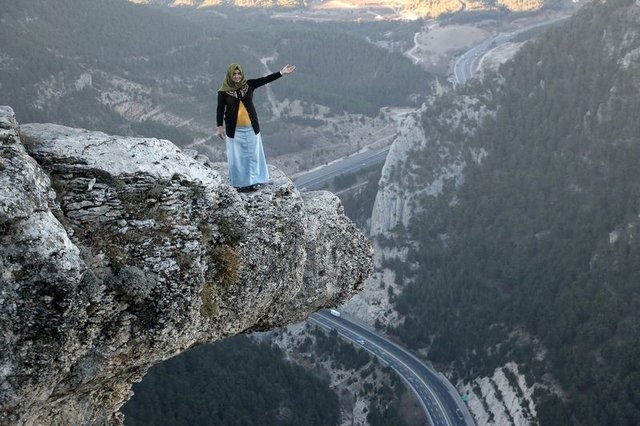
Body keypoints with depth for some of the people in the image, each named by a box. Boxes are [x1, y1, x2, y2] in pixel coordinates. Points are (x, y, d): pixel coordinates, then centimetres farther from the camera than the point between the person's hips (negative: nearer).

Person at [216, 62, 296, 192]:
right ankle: (240, 183, 18)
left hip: (251, 127, 3)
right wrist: (220, 127, -11)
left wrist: (281, 73, -12)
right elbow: (220, 110, -5)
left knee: (253, 154, 10)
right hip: (234, 129, -3)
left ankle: (253, 181, 23)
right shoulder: (223, 92, -8)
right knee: (236, 156, 5)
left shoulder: (248, 84, -1)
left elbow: (265, 79, -5)